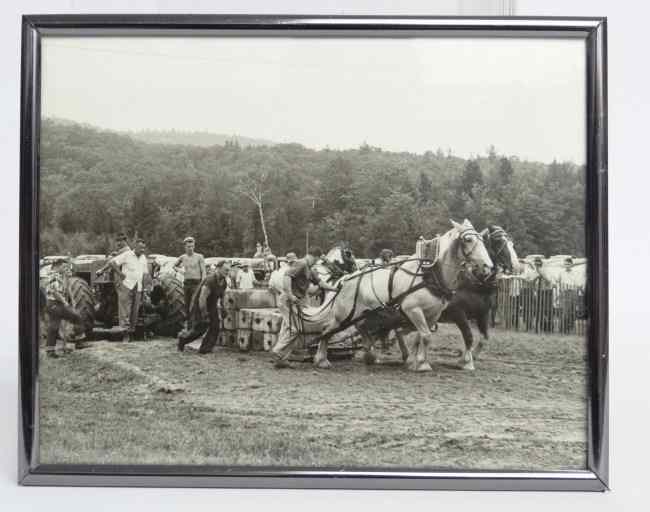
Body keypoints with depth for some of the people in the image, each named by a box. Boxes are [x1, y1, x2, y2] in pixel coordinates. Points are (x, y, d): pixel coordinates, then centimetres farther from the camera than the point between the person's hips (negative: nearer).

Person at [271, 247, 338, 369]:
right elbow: (287, 276, -24)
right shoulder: (301, 264, -12)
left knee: (287, 330, 10)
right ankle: (277, 352, -6)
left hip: (294, 302, 10)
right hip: (288, 301, -10)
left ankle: (281, 359, 13)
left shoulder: (309, 270, 19)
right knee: (293, 330, -9)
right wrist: (290, 295, -27)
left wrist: (335, 289, 22)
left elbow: (320, 282, 24)